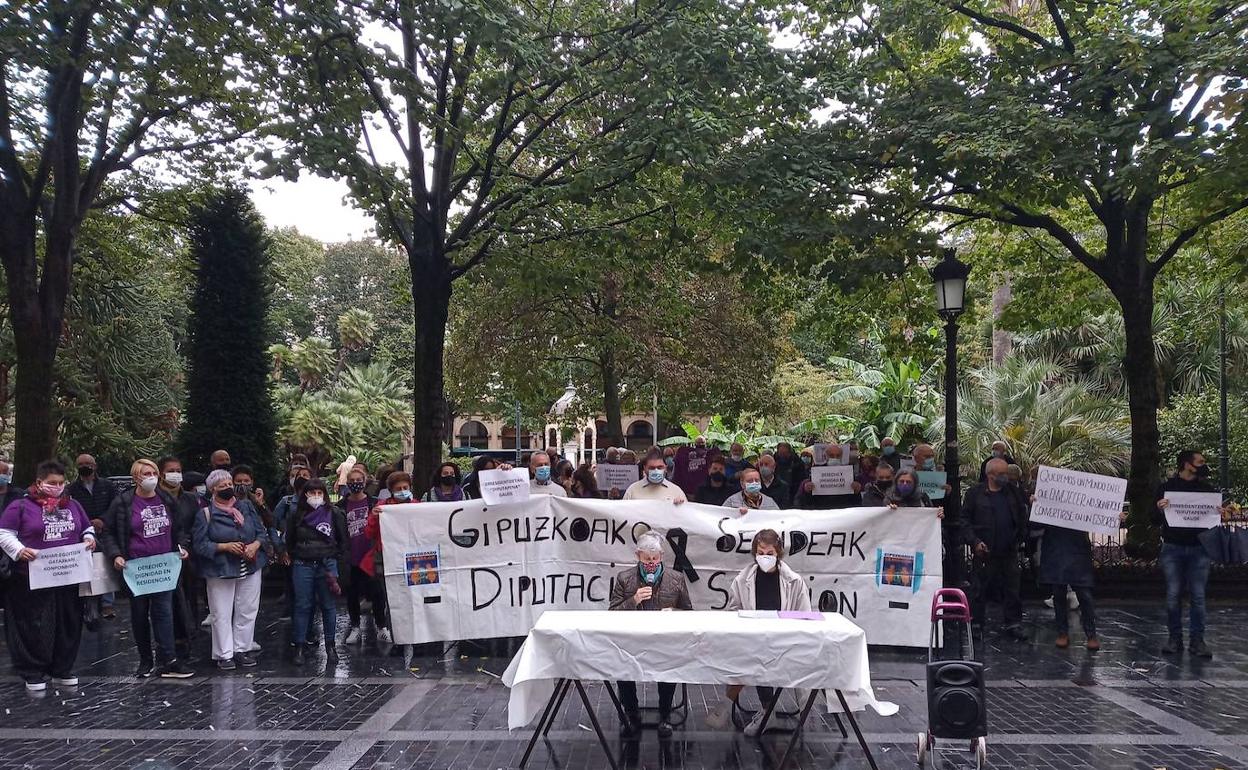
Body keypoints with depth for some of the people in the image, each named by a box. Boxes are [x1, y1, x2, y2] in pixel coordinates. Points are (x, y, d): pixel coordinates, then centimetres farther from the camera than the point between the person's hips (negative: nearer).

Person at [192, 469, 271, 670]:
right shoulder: (206, 514, -5)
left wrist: (255, 545, -12)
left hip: (250, 569, 4)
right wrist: (225, 546, -19)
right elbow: (200, 544, -9)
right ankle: (224, 654, 12)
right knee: (221, 614, 2)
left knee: (247, 611, 9)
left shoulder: (246, 506, 8)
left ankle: (241, 650, 21)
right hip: (221, 571, -4)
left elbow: (262, 531, 9)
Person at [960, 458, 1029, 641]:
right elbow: (965, 520, -4)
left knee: (1012, 588, 7)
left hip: (1009, 551, 3)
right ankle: (975, 623, 15)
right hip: (985, 551, -3)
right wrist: (975, 541, -13)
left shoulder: (1013, 493, 9)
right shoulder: (975, 493, -3)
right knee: (981, 589, 4)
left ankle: (1013, 624, 15)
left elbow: (1022, 517, 14)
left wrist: (1019, 538, 3)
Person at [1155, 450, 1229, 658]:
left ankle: (1197, 640, 8)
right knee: (1173, 595, 0)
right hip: (1172, 548, -2)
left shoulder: (1206, 488, 7)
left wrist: (1222, 514, -8)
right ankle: (1175, 638, 10)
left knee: (1198, 596, 1)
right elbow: (1155, 521, 1)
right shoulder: (1167, 487, 1)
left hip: (1199, 549, 2)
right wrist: (1160, 510, -20)